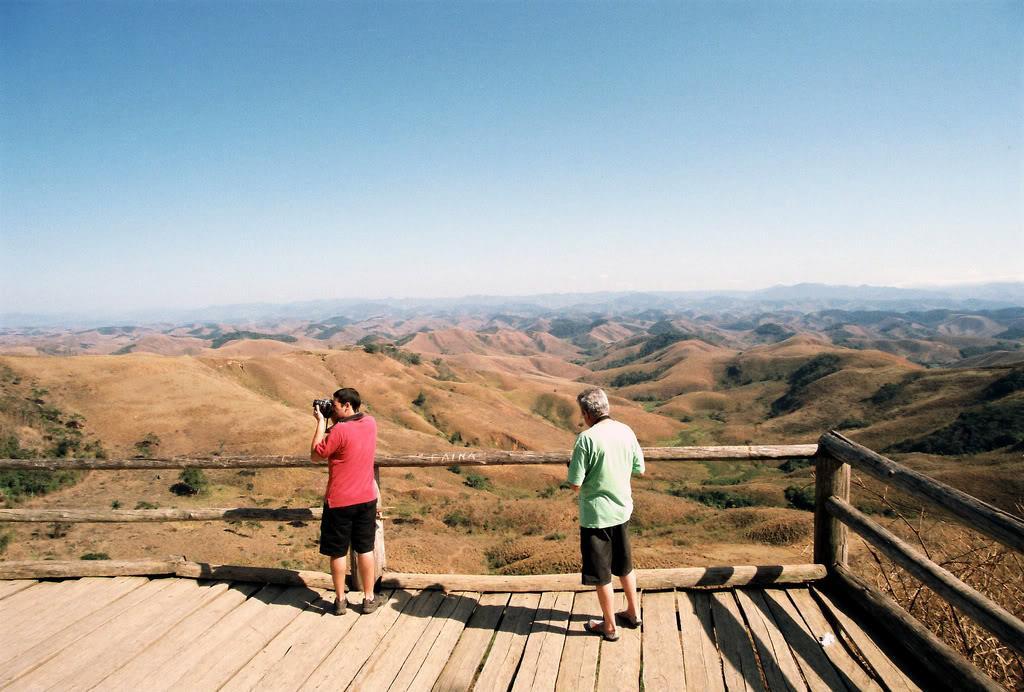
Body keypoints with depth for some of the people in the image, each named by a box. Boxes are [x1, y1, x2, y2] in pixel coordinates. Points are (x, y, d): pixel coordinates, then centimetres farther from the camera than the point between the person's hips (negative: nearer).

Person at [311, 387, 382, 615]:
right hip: (366, 499, 5)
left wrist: (321, 422, -6)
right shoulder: (371, 423, -1)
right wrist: (334, 420, 8)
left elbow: (315, 455, -8)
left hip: (339, 501, -5)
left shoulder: (340, 430, -20)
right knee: (365, 549, 14)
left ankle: (340, 600, 20)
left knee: (338, 552, 10)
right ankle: (369, 598, 21)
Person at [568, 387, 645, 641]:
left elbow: (575, 484, -19)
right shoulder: (626, 431, -3)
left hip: (596, 515, -6)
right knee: (624, 565, 24)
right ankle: (632, 613, 40)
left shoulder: (587, 438, -21)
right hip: (622, 510, 6)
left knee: (601, 573, 10)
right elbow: (639, 468, 7)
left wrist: (572, 465, 0)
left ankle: (609, 626, 24)